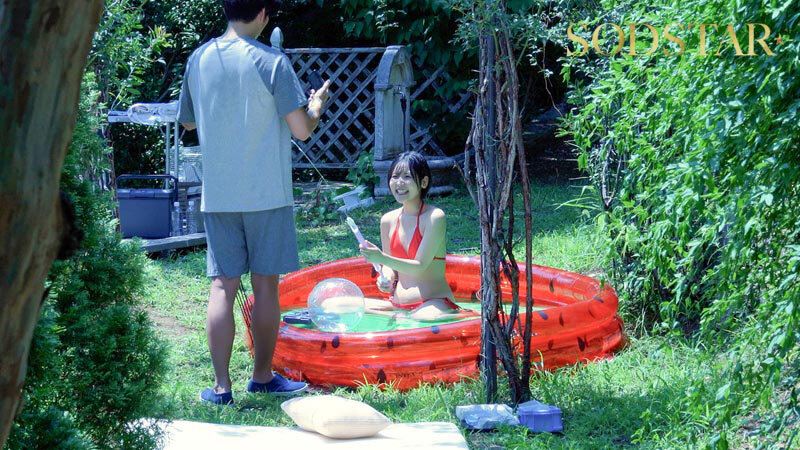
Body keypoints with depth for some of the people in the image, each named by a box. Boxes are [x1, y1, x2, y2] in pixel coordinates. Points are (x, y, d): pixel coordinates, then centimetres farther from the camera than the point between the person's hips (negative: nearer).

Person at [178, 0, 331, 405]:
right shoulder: (271, 62, -9)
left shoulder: (198, 59, 5)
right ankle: (262, 376, 17)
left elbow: (188, 122, 19)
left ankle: (221, 385, 1)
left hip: (216, 194, 4)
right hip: (266, 193, -3)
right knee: (265, 284, 7)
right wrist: (317, 104, 10)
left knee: (222, 286, 3)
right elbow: (302, 129, -11)